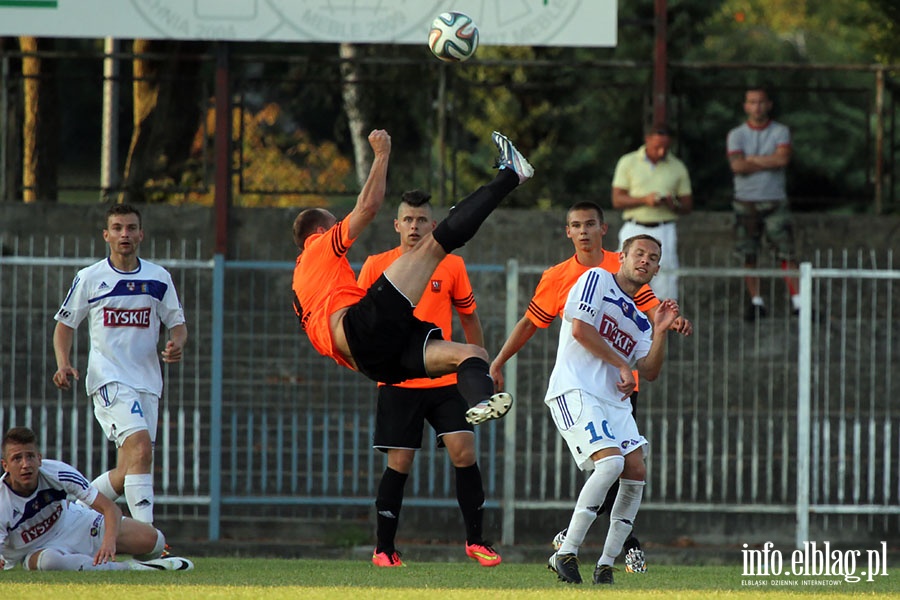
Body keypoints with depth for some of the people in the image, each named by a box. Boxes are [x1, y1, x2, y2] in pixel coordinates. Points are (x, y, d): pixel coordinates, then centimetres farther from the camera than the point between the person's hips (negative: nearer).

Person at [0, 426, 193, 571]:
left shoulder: (56, 472, -24)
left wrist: (109, 541, -43)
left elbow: (109, 507, -24)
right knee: (48, 560, -44)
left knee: (152, 540, -13)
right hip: (37, 548, -3)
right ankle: (127, 568, -28)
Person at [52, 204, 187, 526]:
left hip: (147, 381, 4)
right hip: (108, 379, -4)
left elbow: (177, 323, 14)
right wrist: (63, 364, -8)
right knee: (140, 447, -24)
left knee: (128, 472, 4)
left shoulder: (159, 278, 9)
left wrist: (177, 345, -9)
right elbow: (65, 324, 9)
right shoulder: (89, 278, 2)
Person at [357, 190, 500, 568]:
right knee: (399, 463, -3)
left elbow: (469, 317, 13)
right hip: (398, 382, -1)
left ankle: (475, 540, 2)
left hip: (445, 381, 1)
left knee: (464, 452, -10)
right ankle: (384, 549, 8)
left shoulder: (452, 266, 4)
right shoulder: (376, 266, 1)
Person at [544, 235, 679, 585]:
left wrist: (660, 331, 2)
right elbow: (580, 329, -9)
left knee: (636, 474, -5)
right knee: (611, 462, -25)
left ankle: (605, 566, 2)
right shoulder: (597, 279, 4)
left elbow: (650, 372, 15)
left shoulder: (639, 319, 24)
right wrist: (622, 365, -5)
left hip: (614, 400, 8)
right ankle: (566, 555, -23)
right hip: (575, 391, -8)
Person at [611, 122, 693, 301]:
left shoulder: (678, 168, 8)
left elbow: (688, 206, 13)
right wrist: (644, 199, -15)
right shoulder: (628, 163, 5)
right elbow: (617, 200, 1)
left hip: (665, 232, 1)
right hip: (634, 230, -1)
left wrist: (673, 205, -10)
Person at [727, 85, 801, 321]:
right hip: (745, 202, 1)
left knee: (787, 253, -7)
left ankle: (798, 301, -7)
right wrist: (769, 162, -9)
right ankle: (756, 301, 13)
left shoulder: (780, 131, 4)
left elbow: (783, 159, -14)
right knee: (748, 256, 3)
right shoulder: (736, 135, 4)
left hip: (774, 202, -1)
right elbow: (738, 167, -11)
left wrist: (751, 159, -8)